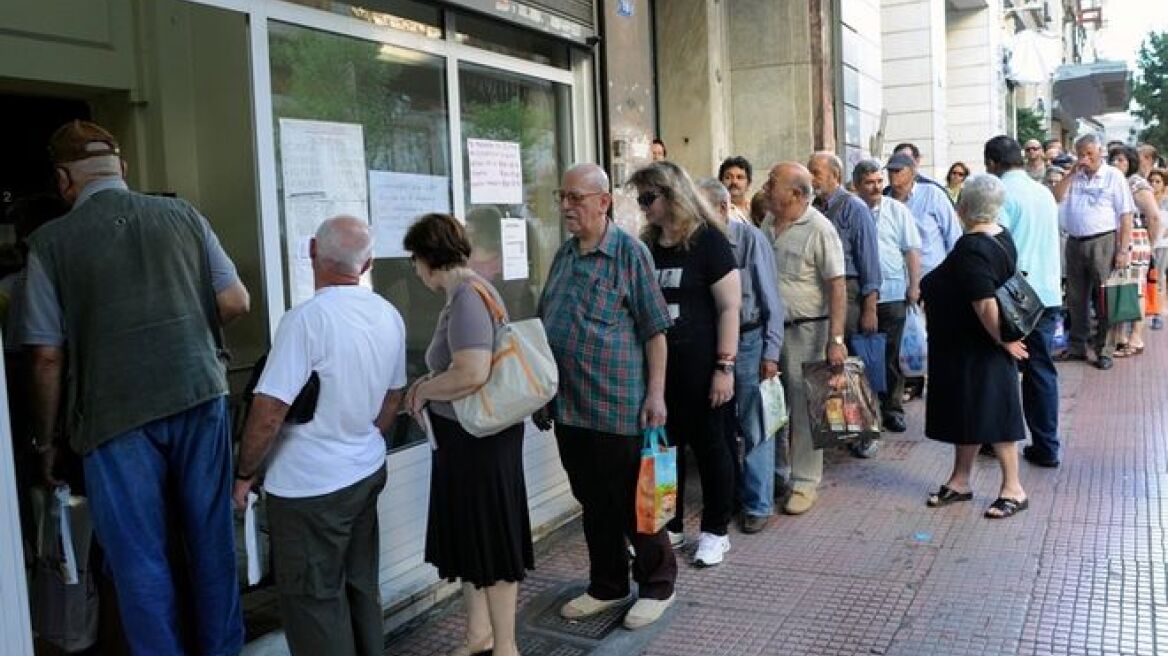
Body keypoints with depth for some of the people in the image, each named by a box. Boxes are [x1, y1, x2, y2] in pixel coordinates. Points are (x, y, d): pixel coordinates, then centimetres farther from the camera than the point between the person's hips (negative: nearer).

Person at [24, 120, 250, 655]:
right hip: (200, 394, 3)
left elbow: (47, 357, -3)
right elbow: (236, 301, 3)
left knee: (140, 558, 9)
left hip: (118, 415, -3)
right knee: (211, 536, 15)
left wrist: (47, 440, 9)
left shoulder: (50, 243, -4)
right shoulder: (182, 215, 3)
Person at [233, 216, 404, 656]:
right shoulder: (390, 317, 1)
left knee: (314, 599, 7)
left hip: (310, 486, -7)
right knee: (360, 586, 19)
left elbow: (269, 411, -22)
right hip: (367, 472, 7)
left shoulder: (307, 318, -21)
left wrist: (245, 474, -7)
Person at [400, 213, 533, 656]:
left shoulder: (467, 297, -22)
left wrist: (423, 390, -17)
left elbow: (472, 374, -34)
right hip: (466, 436, 10)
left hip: (479, 437, -10)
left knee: (491, 538, 4)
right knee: (468, 535, 20)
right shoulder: (465, 292, 8)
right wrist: (430, 385, 6)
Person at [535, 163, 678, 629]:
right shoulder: (564, 254, 10)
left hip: (618, 403, -6)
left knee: (633, 501, 6)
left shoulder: (629, 251, -9)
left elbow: (655, 328, -10)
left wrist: (655, 393, -14)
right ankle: (607, 586, 32)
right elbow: (543, 324, 17)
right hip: (569, 405, 6)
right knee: (593, 501, 16)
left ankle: (657, 585, 24)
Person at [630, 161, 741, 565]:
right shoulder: (645, 245, 8)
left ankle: (715, 531, 19)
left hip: (699, 365, -5)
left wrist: (725, 366, -15)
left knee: (709, 445, 6)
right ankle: (669, 526, 26)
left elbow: (729, 306, -10)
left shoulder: (707, 240, -8)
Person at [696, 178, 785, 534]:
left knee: (755, 430, 2)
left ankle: (758, 504, 13)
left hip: (747, 341, -4)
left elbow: (772, 302, -8)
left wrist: (770, 353, -11)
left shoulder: (750, 239, -10)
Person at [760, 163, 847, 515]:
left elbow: (837, 286, -17)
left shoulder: (819, 229, -14)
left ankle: (805, 482, 14)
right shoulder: (768, 222, 7)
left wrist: (836, 339, -22)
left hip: (805, 329, -6)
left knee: (804, 407, 3)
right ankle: (775, 470, 29)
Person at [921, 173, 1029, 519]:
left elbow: (985, 304, -31)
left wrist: (1002, 340, -19)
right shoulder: (1002, 237, 7)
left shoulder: (971, 249, -24)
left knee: (990, 413, 0)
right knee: (966, 412, 16)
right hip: (968, 347, 10)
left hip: (975, 349, -10)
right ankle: (960, 480, 27)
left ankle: (1013, 489, 11)